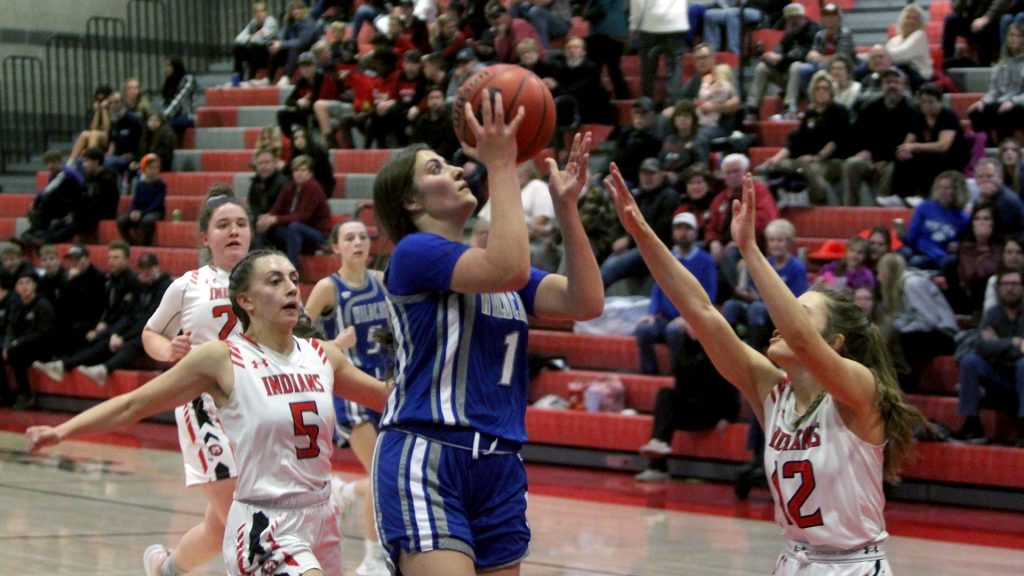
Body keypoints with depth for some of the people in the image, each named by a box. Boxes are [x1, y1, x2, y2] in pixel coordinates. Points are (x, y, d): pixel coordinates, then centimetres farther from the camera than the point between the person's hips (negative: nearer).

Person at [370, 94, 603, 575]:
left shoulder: (487, 261, 19)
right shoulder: (414, 252, -3)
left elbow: (586, 302, 5)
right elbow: (508, 269, -21)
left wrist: (565, 205, -1)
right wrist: (500, 164, -15)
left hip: (499, 468, 8)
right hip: (424, 460, -7)